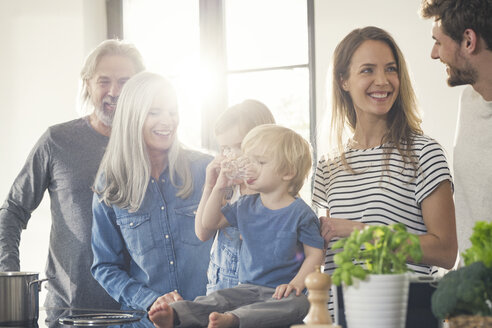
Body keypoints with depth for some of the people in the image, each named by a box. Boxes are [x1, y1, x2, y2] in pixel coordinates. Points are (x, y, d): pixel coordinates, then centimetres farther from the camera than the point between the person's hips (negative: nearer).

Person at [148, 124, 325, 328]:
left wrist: (296, 283, -21)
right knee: (215, 300, -21)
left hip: (280, 292, -5)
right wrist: (217, 188, 8)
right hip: (248, 288, 6)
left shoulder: (300, 213, -4)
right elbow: (204, 230, 14)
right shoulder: (245, 206, 12)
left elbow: (315, 253, -5)